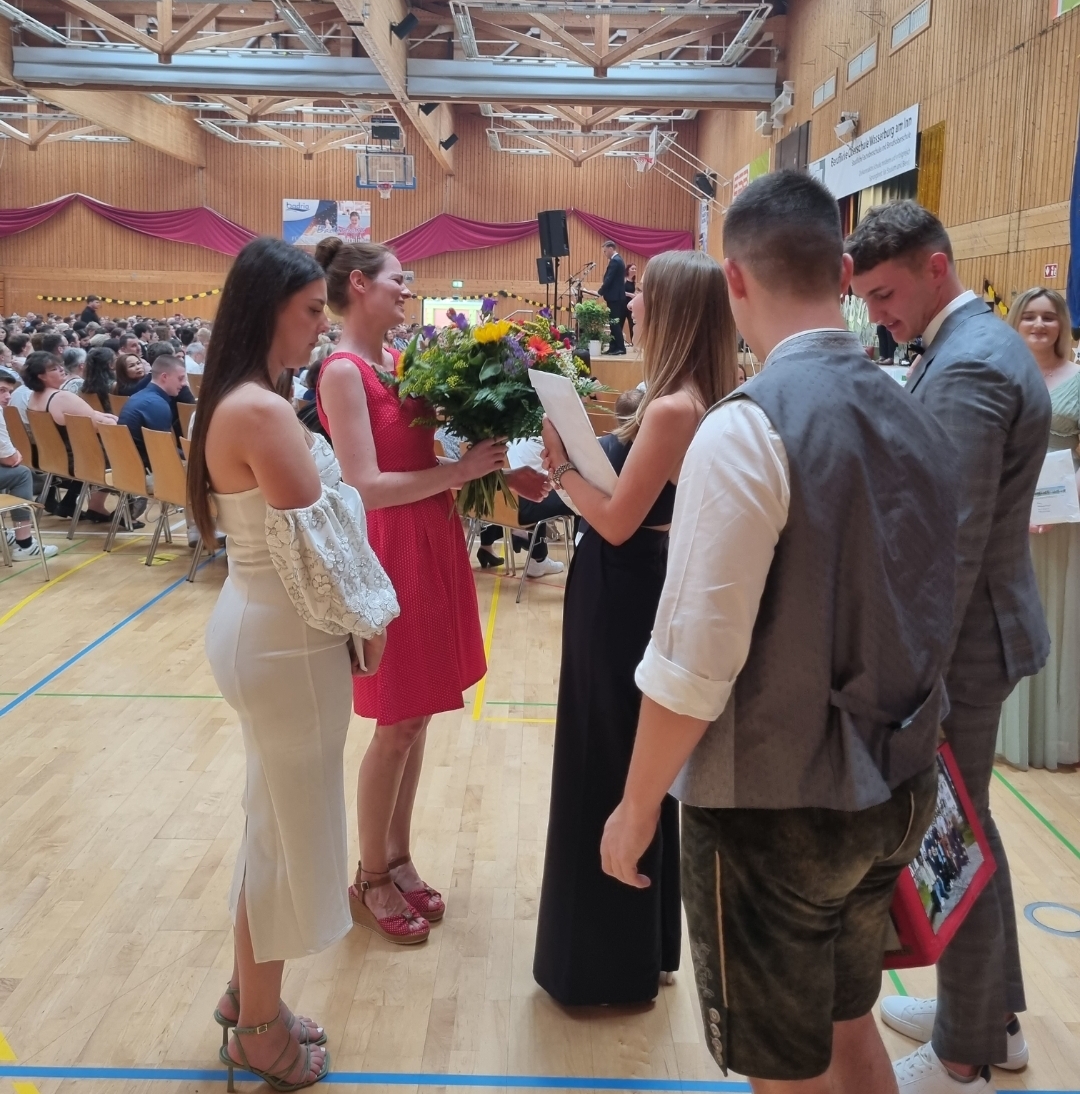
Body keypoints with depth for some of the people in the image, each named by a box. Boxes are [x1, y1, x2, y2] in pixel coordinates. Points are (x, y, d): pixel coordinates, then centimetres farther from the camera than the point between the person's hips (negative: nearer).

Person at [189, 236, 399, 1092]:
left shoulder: (236, 402, 8)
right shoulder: (263, 412, -23)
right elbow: (311, 549, -22)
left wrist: (352, 618, 7)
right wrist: (364, 620, -5)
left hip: (264, 629, 10)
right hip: (285, 641, -10)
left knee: (277, 821, 22)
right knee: (288, 830, 7)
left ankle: (248, 996, 40)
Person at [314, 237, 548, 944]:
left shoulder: (398, 361, 10)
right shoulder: (343, 371, -15)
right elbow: (367, 486, -21)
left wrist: (496, 471, -2)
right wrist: (461, 470, -19)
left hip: (432, 546, 8)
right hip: (391, 553, -8)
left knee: (415, 717, 15)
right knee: (398, 723, 2)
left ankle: (398, 858, 31)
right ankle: (372, 878, 21)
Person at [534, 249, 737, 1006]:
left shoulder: (672, 409, -23)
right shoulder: (696, 400, 6)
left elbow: (617, 521, -21)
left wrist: (561, 465, -9)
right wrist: (580, 457, 1)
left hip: (624, 595, -10)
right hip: (644, 588, 10)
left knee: (607, 768, 5)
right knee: (636, 763, 21)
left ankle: (612, 958, 24)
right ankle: (639, 944, 39)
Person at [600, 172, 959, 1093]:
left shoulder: (749, 427, -21)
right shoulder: (916, 421, 3)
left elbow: (694, 664, -22)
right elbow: (919, 623, 11)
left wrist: (639, 805, -9)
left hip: (775, 807, -7)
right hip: (893, 793, 7)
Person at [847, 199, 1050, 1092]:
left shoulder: (967, 366, -21)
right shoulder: (980, 343, 11)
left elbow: (953, 545, -25)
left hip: (963, 640, -10)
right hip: (973, 627, 10)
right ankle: (991, 1011, 38)